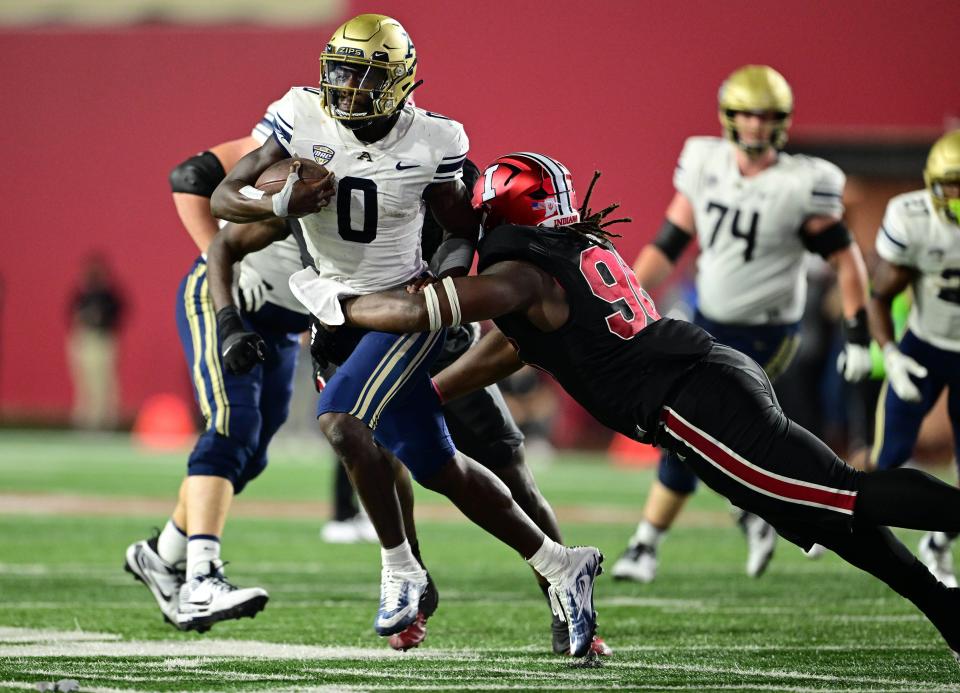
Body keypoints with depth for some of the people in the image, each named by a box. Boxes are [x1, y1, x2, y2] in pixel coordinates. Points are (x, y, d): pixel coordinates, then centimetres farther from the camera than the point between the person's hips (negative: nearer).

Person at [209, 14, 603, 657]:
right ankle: (561, 567, 20)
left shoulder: (431, 143, -11)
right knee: (441, 470, 7)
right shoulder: (302, 120, -8)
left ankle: (401, 571, -12)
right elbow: (224, 198, -8)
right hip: (336, 312, 4)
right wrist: (281, 204, -27)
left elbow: (462, 228, 3)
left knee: (340, 418, -28)